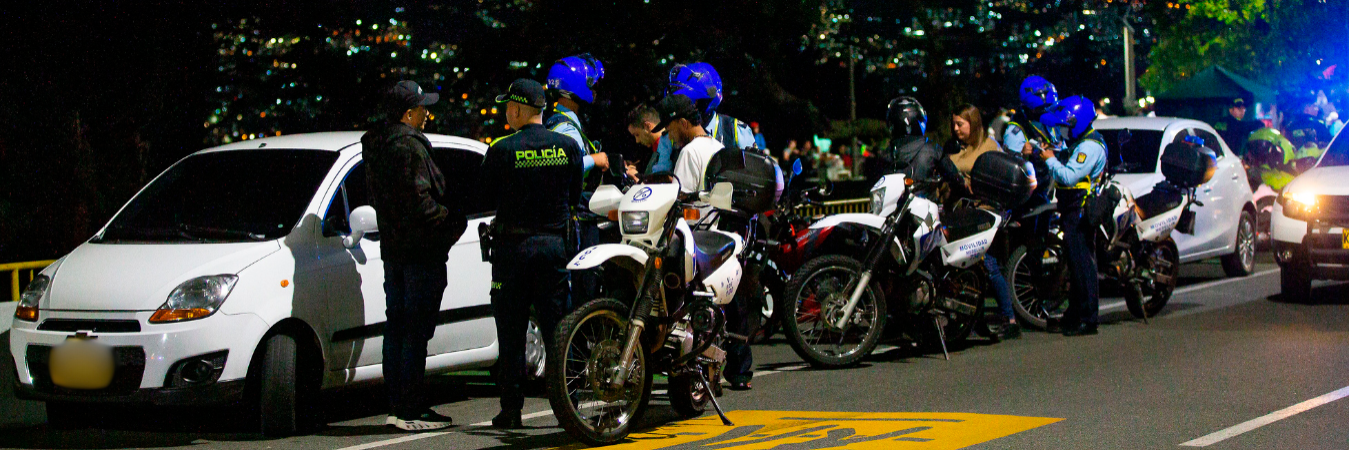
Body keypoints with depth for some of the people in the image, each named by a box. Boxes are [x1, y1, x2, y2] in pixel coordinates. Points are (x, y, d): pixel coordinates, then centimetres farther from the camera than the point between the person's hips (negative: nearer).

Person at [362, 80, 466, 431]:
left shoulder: (376, 148, 13)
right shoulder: (410, 148, -17)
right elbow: (419, 201, -23)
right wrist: (453, 221, -10)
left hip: (392, 248, 10)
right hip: (421, 251, -10)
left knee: (396, 328, 13)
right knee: (416, 332, -7)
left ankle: (397, 406, 17)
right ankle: (412, 411, -6)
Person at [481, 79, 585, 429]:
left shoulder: (502, 150, -10)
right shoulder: (568, 146, 0)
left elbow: (486, 197, 0)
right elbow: (575, 196, 9)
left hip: (513, 245, -3)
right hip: (556, 243, 3)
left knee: (511, 333, 3)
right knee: (557, 326, 7)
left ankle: (512, 408, 4)